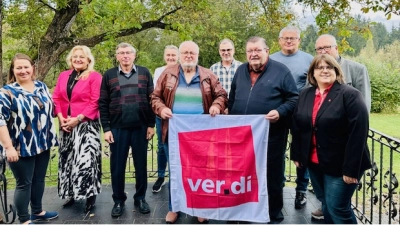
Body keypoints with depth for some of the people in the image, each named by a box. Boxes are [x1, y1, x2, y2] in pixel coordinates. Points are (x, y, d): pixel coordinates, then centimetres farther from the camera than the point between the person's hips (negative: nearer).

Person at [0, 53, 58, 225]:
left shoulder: (41, 86, 6)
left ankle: (37, 211, 36)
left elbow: (50, 109, 15)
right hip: (21, 148, -5)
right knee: (24, 183, 4)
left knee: (39, 179, 17)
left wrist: (50, 137, 13)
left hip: (42, 144, 6)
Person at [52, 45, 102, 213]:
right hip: (66, 124, 6)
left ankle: (90, 196, 1)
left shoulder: (94, 76, -4)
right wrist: (60, 117, -6)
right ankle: (71, 193, 22)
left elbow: (95, 102, -11)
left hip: (86, 124, -6)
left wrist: (78, 118, -16)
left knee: (86, 158, -9)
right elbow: (56, 98, 10)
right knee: (67, 159, 9)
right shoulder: (63, 76, 13)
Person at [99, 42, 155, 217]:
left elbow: (151, 99, 3)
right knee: (117, 166, 7)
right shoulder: (109, 75, 4)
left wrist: (151, 124, -2)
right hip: (117, 129, 0)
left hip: (141, 127, 1)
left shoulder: (144, 73, 5)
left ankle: (140, 198, 25)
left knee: (141, 165, 10)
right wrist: (106, 128, -4)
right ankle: (118, 201, 23)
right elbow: (103, 104, 2)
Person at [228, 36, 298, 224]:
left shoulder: (281, 71, -4)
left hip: (271, 135, -4)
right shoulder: (241, 71, 11)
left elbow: (294, 98, -4)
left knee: (272, 176, 8)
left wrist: (280, 112, -21)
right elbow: (232, 98, 18)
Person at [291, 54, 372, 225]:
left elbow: (358, 134, -18)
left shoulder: (350, 95, -12)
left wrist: (351, 168, -21)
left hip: (340, 165, -5)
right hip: (314, 163, 6)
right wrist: (297, 155, 8)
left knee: (337, 208, 0)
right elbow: (297, 127, 11)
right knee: (326, 204, 17)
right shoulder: (305, 95, 7)